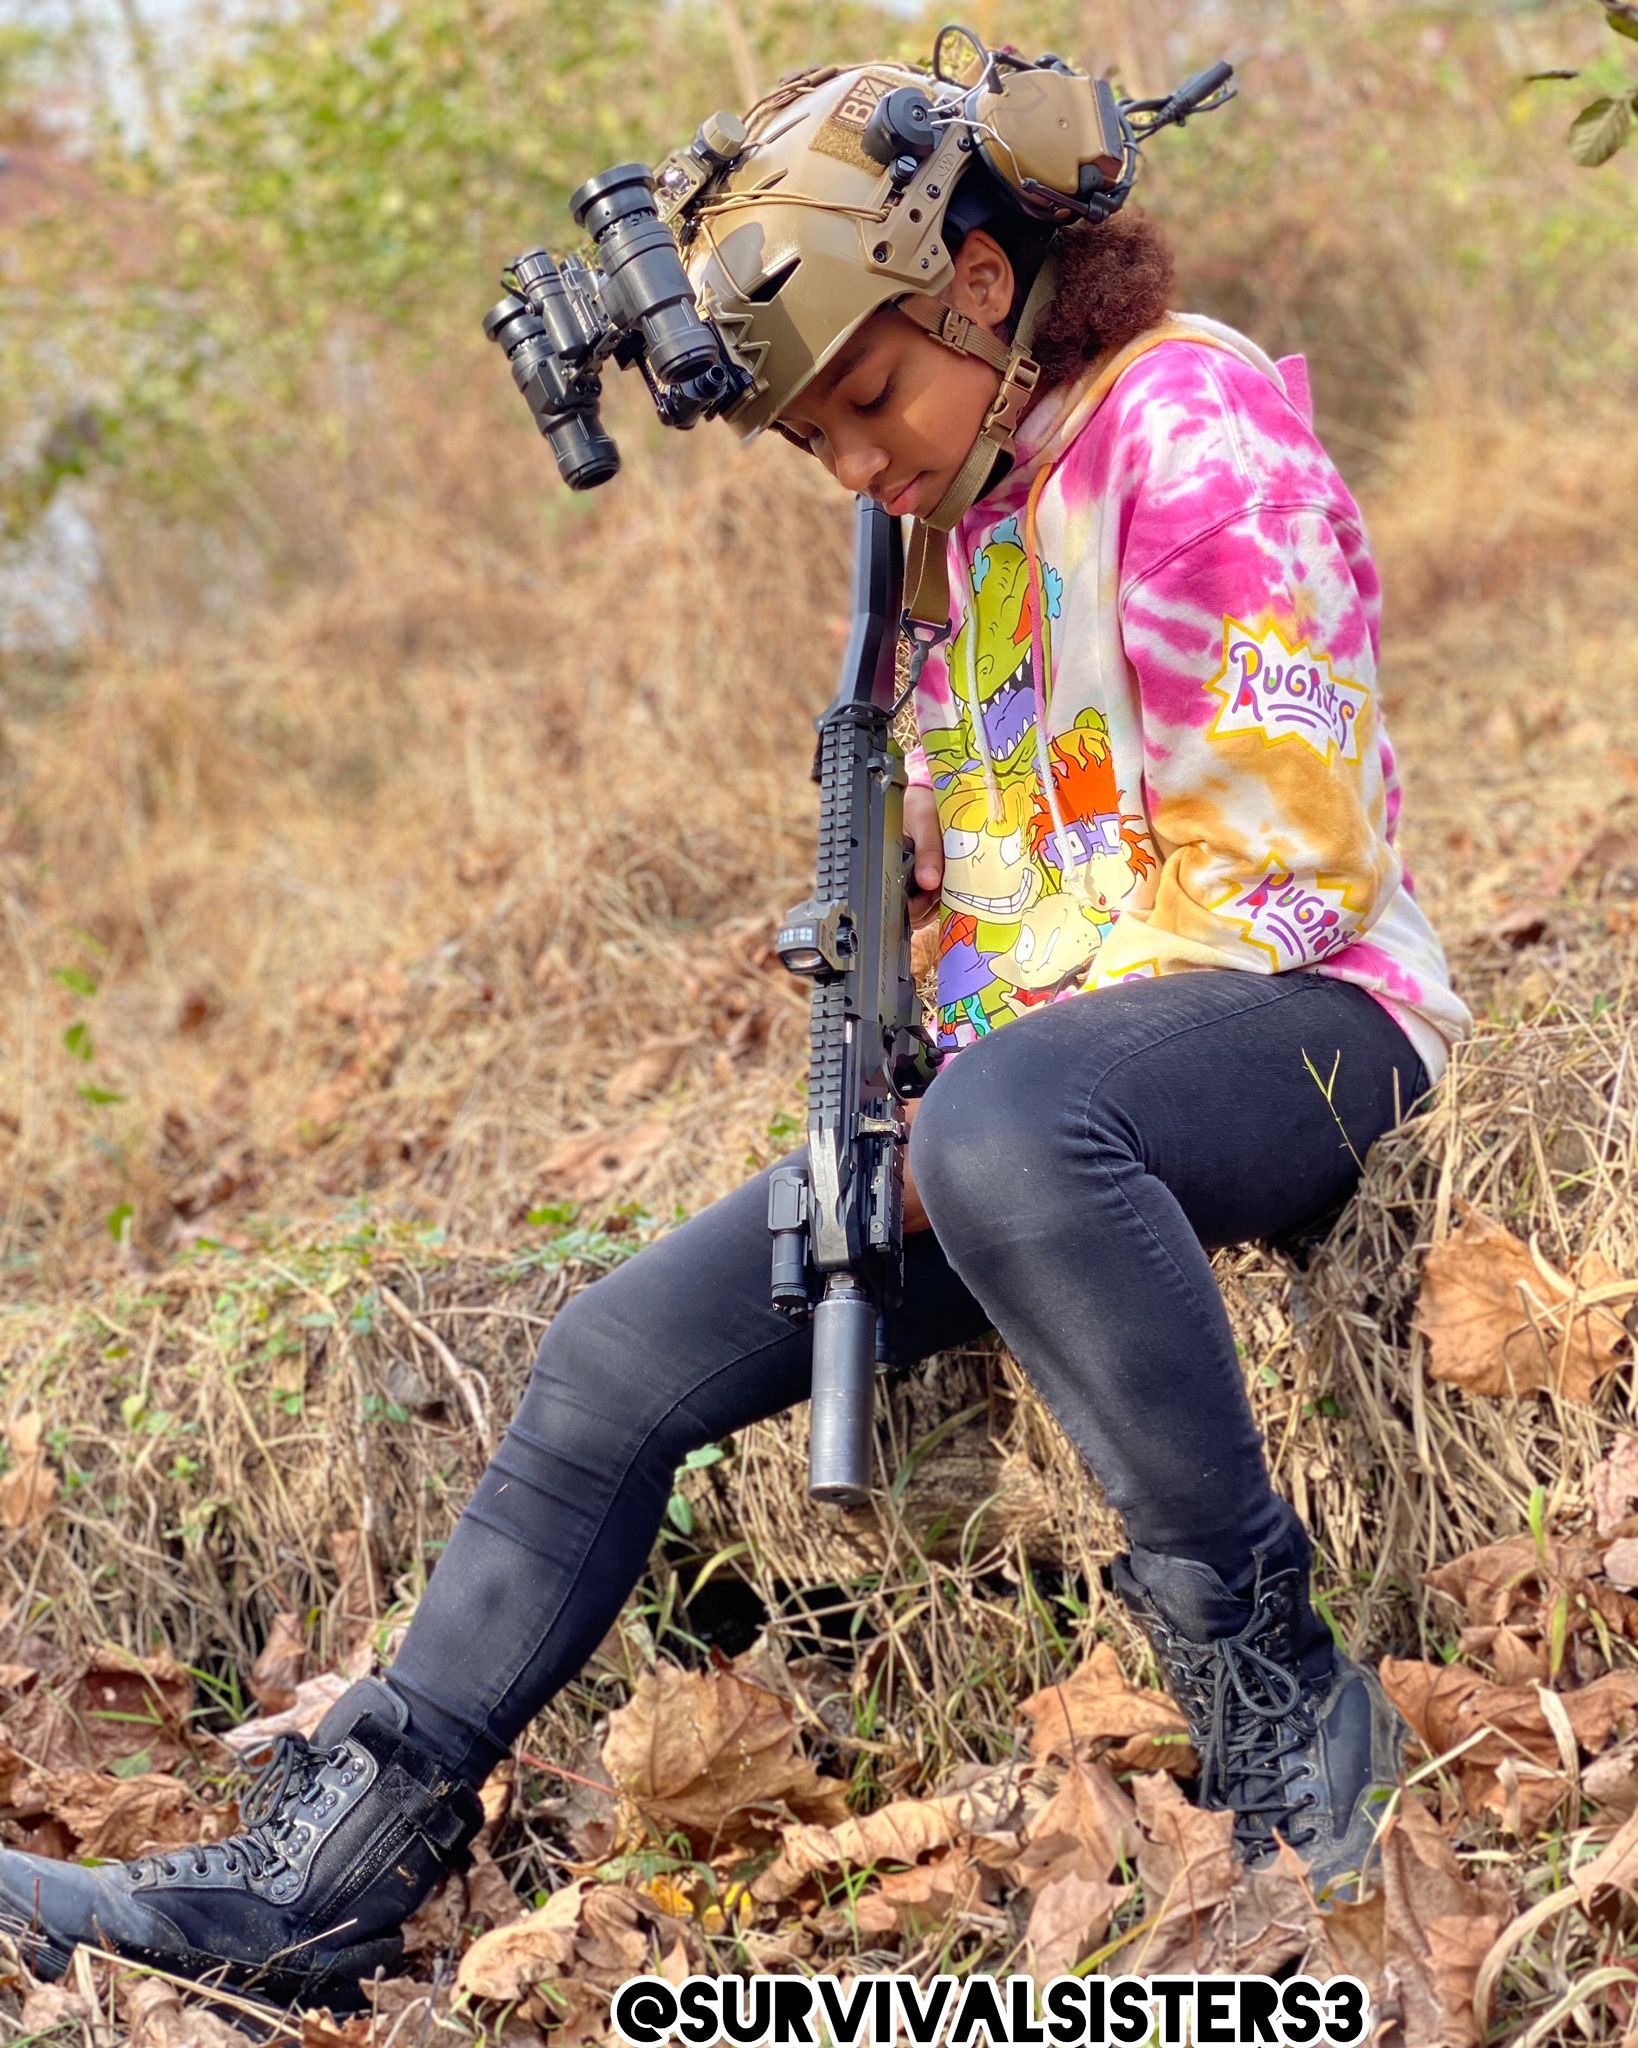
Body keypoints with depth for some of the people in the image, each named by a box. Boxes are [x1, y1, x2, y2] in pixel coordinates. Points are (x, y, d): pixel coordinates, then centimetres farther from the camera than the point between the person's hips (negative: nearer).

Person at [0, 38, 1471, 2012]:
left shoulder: (1196, 422, -8)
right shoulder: (962, 517, 18)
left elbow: (1285, 856, -15)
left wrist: (985, 1061, -17)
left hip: (1292, 1013, -8)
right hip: (1019, 1066, 8)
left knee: (1011, 1126, -43)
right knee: (623, 1351, -3)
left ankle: (1275, 1695, -31)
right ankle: (327, 1871, 2)